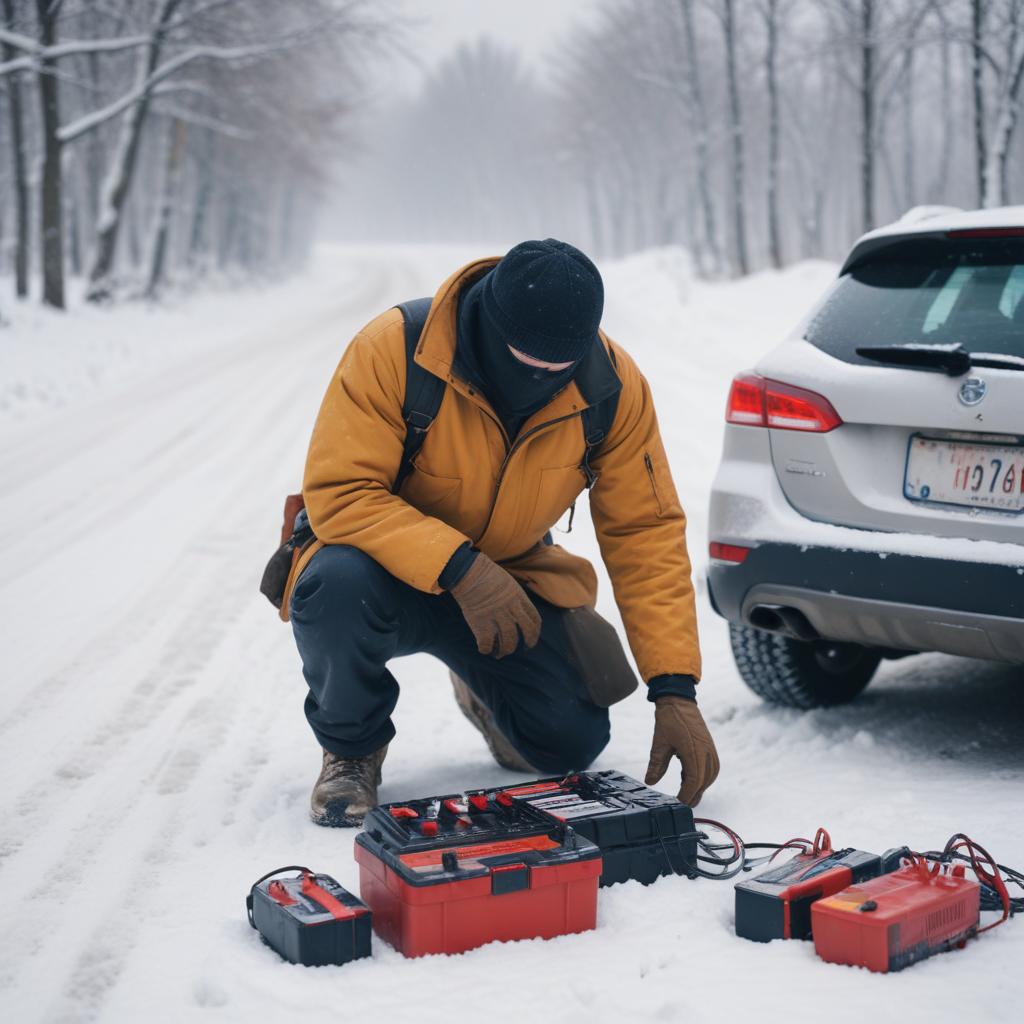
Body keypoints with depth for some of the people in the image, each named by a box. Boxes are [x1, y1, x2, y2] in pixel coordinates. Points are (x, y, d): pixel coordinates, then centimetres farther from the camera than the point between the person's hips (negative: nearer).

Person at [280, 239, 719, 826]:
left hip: (513, 575, 3)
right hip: (394, 568, -3)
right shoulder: (393, 349, -27)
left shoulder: (613, 386, -17)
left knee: (571, 744, -11)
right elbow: (339, 493, -28)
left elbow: (647, 534, -13)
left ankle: (481, 692, 27)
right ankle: (350, 747, -4)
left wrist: (675, 690, -19)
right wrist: (458, 567, -40)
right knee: (341, 582, -37)